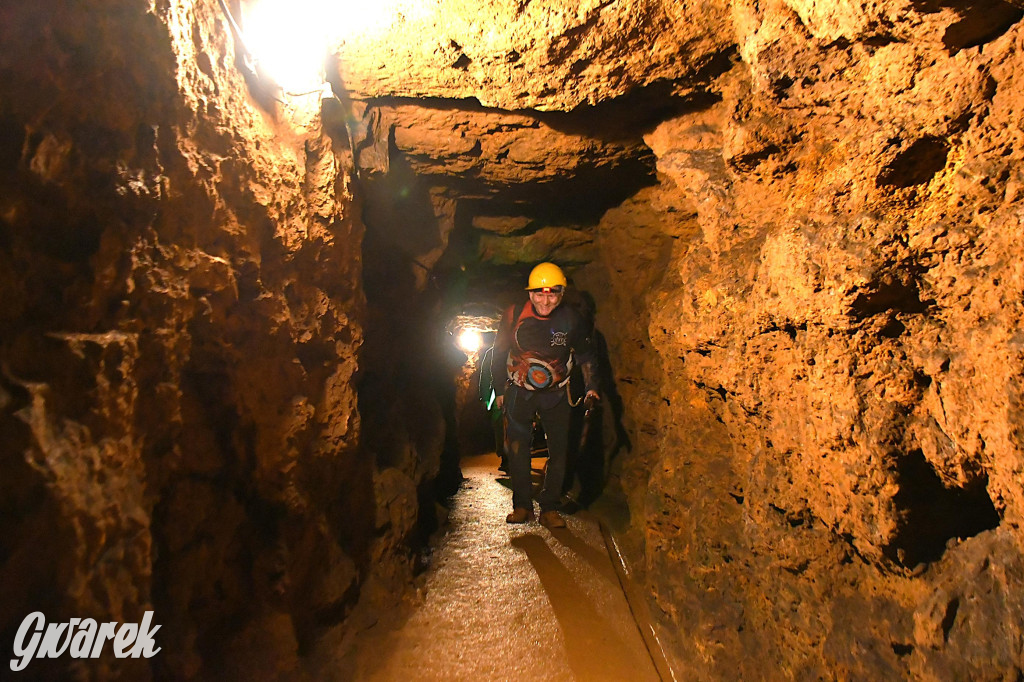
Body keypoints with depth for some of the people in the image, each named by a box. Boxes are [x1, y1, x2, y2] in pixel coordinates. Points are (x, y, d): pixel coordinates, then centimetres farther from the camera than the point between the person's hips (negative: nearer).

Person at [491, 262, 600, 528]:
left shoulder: (571, 319, -12)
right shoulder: (513, 316, -13)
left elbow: (584, 355, 5)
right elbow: (499, 355, 1)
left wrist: (591, 387, -2)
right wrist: (499, 390, 5)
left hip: (555, 394, 1)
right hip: (519, 392, 0)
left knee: (559, 450, -2)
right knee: (517, 448, -2)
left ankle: (549, 509, 11)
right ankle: (522, 506, 13)